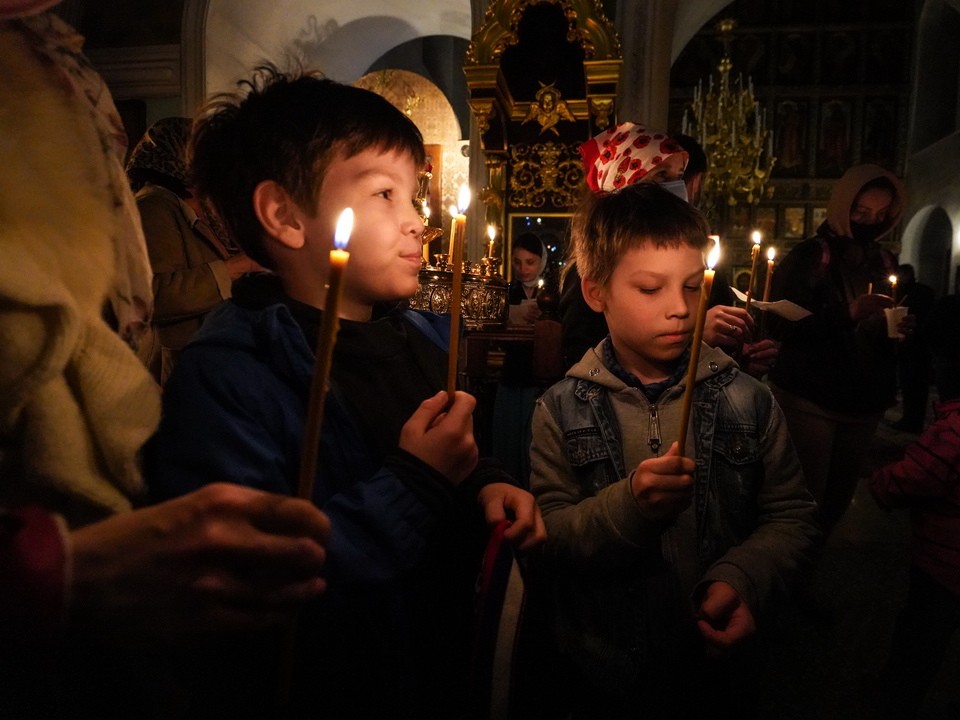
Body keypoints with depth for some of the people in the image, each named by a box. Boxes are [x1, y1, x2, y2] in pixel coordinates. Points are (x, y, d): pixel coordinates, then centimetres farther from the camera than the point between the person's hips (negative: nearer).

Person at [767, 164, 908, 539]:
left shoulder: (885, 263, 11)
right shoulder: (809, 257, -7)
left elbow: (887, 334, 20)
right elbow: (780, 326, -17)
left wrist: (900, 327, -3)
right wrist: (848, 313, -25)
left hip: (864, 404, 6)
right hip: (811, 400, -6)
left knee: (839, 496, 13)